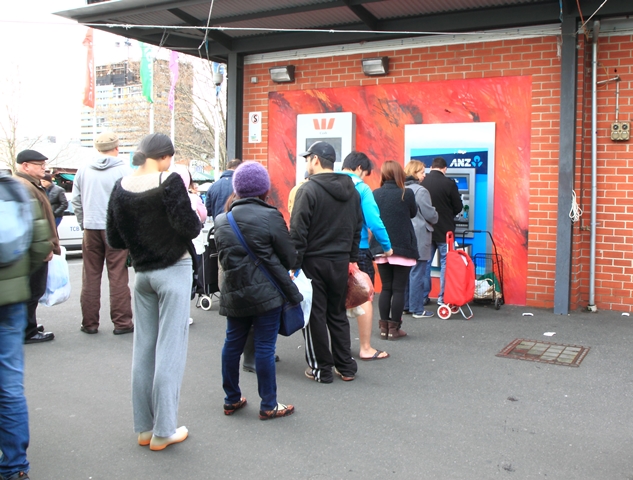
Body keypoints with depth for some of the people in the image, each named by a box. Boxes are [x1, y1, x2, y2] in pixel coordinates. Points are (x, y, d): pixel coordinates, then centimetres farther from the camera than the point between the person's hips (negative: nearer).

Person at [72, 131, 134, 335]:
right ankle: (121, 322, 5)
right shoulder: (123, 171, -7)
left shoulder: (83, 170, 6)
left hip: (91, 228, 3)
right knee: (117, 276, 1)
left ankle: (89, 322, 15)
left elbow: (76, 200, 10)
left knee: (90, 276, 9)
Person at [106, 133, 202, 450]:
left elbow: (114, 240, 6)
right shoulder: (169, 182, -14)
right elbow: (189, 228, -18)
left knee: (143, 348, 12)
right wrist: (199, 217, 3)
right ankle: (163, 432, 7)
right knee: (170, 349, 1)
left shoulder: (121, 188, 3)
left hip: (142, 273, 6)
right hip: (173, 271, -5)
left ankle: (143, 428, 21)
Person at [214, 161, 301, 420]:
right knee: (264, 348, 2)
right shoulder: (270, 217, -10)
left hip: (234, 294, 5)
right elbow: (289, 257, -5)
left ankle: (232, 399, 28)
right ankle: (268, 405, 12)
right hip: (266, 294, -5)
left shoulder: (222, 221, 4)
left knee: (233, 343, 15)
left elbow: (222, 256, 9)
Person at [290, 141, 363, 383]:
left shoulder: (308, 189, -13)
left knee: (315, 316, 5)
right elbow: (357, 228, 13)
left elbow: (298, 231, -15)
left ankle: (321, 368, 12)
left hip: (314, 261, -6)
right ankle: (346, 367, 19)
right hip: (341, 261, 6)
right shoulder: (351, 190, 8)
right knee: (338, 314, 15)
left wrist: (294, 263, -11)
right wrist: (352, 258, 19)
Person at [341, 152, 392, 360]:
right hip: (357, 249, -5)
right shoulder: (361, 189, -12)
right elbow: (373, 221, -18)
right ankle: (366, 349, 11)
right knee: (364, 298, 6)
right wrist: (387, 246, -7)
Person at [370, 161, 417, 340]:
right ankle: (394, 328, 7)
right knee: (398, 289, 4)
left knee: (386, 288, 12)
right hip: (403, 248, -3)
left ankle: (384, 327, 14)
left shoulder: (374, 194, -3)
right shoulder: (407, 194, -11)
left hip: (381, 248, 3)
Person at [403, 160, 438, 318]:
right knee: (417, 273, -3)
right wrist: (435, 220, 10)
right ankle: (417, 309, 3)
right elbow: (430, 215, -11)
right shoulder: (420, 191, -15)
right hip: (419, 237, -8)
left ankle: (405, 305, 22)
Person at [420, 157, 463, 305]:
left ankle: (423, 296, 15)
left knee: (425, 263, 11)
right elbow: (458, 207, -4)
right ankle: (443, 297, 10)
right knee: (445, 263, 8)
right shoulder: (449, 184, -12)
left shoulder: (421, 183, -4)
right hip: (444, 230, -3)